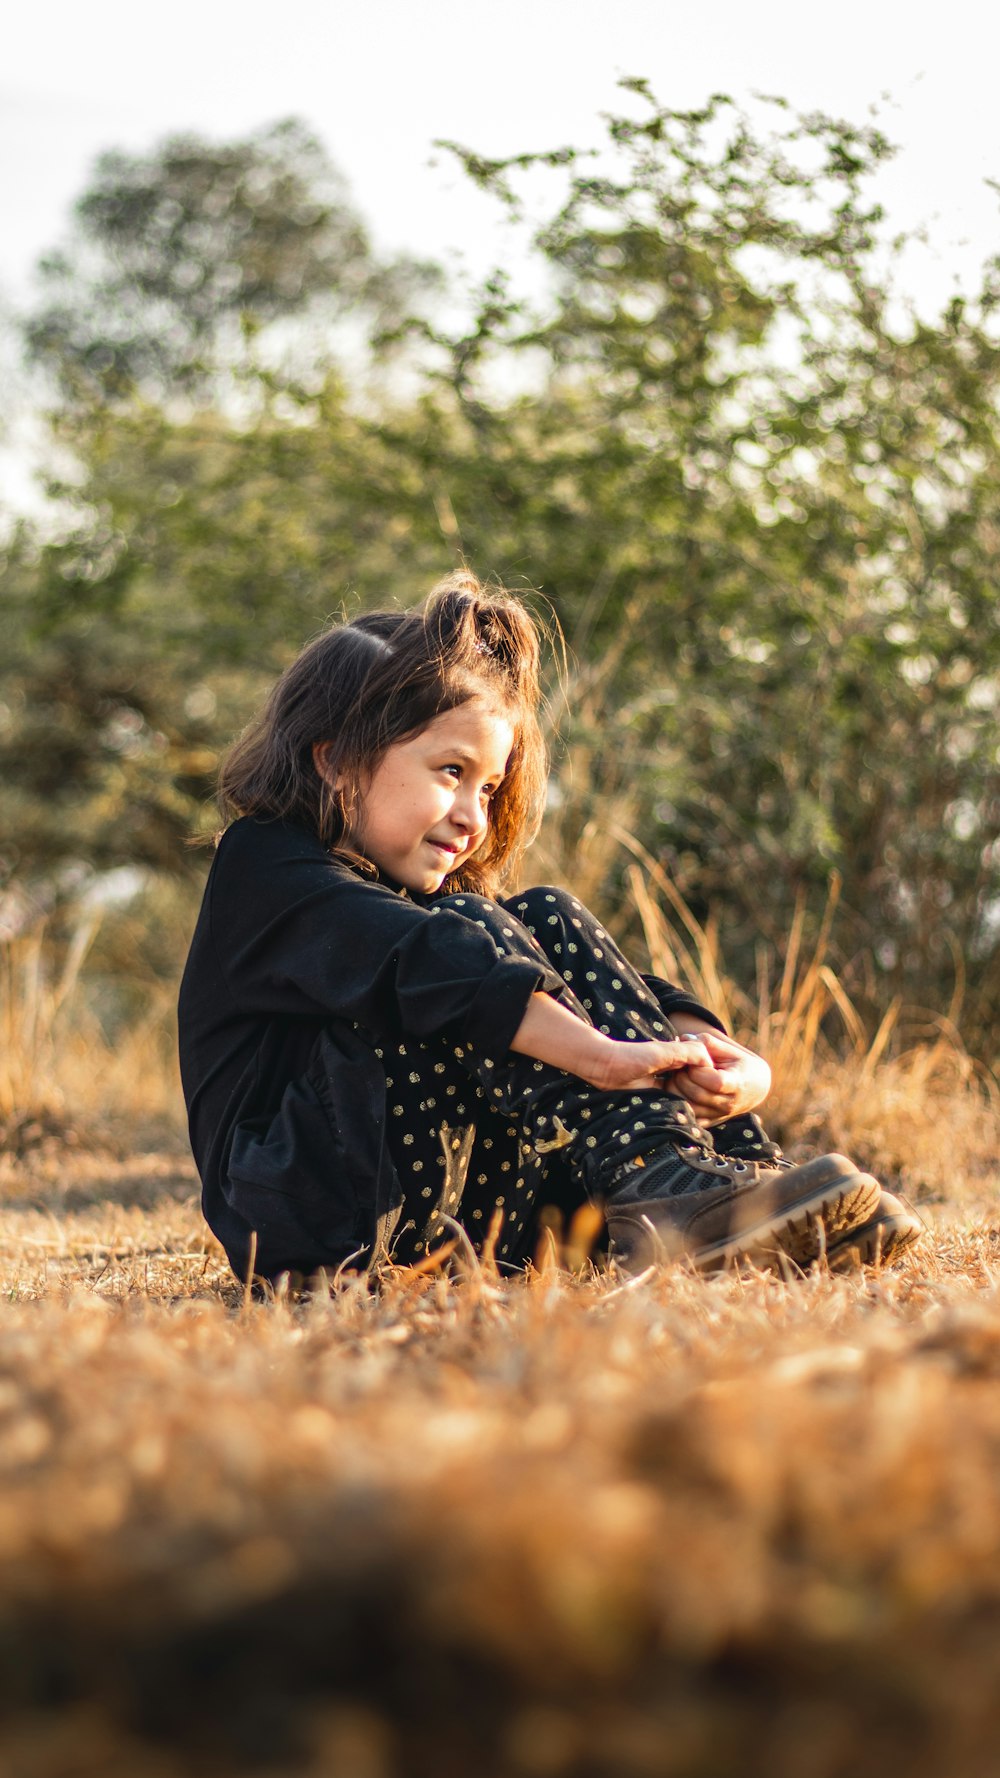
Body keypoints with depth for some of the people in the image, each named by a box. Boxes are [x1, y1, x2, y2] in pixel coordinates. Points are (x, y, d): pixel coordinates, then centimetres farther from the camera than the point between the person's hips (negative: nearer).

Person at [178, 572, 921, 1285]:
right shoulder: (264, 865, -2)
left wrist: (715, 1055, -16)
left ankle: (744, 1172, -19)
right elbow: (409, 961, -24)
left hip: (467, 1213, 7)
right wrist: (600, 1054, -36)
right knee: (474, 929, -20)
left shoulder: (446, 901, 23)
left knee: (549, 921, -4)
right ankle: (656, 1181, -37)